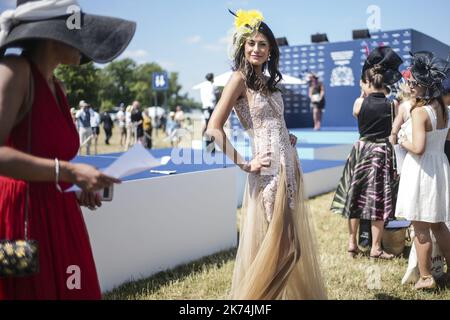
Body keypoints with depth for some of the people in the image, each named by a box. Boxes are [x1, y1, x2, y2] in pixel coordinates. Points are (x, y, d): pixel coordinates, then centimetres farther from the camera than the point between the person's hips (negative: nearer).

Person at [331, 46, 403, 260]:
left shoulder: (359, 102, -8)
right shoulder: (392, 105, -7)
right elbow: (395, 131, 1)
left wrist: (364, 93, 15)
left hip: (362, 151, 1)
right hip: (383, 153, 0)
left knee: (356, 197, 12)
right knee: (378, 200, 6)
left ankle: (352, 243, 19)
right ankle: (376, 248, 11)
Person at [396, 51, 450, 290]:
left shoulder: (420, 111, -19)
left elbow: (418, 148, -25)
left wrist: (404, 142, -8)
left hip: (422, 170, -8)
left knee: (421, 229, 4)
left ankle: (426, 277, 13)